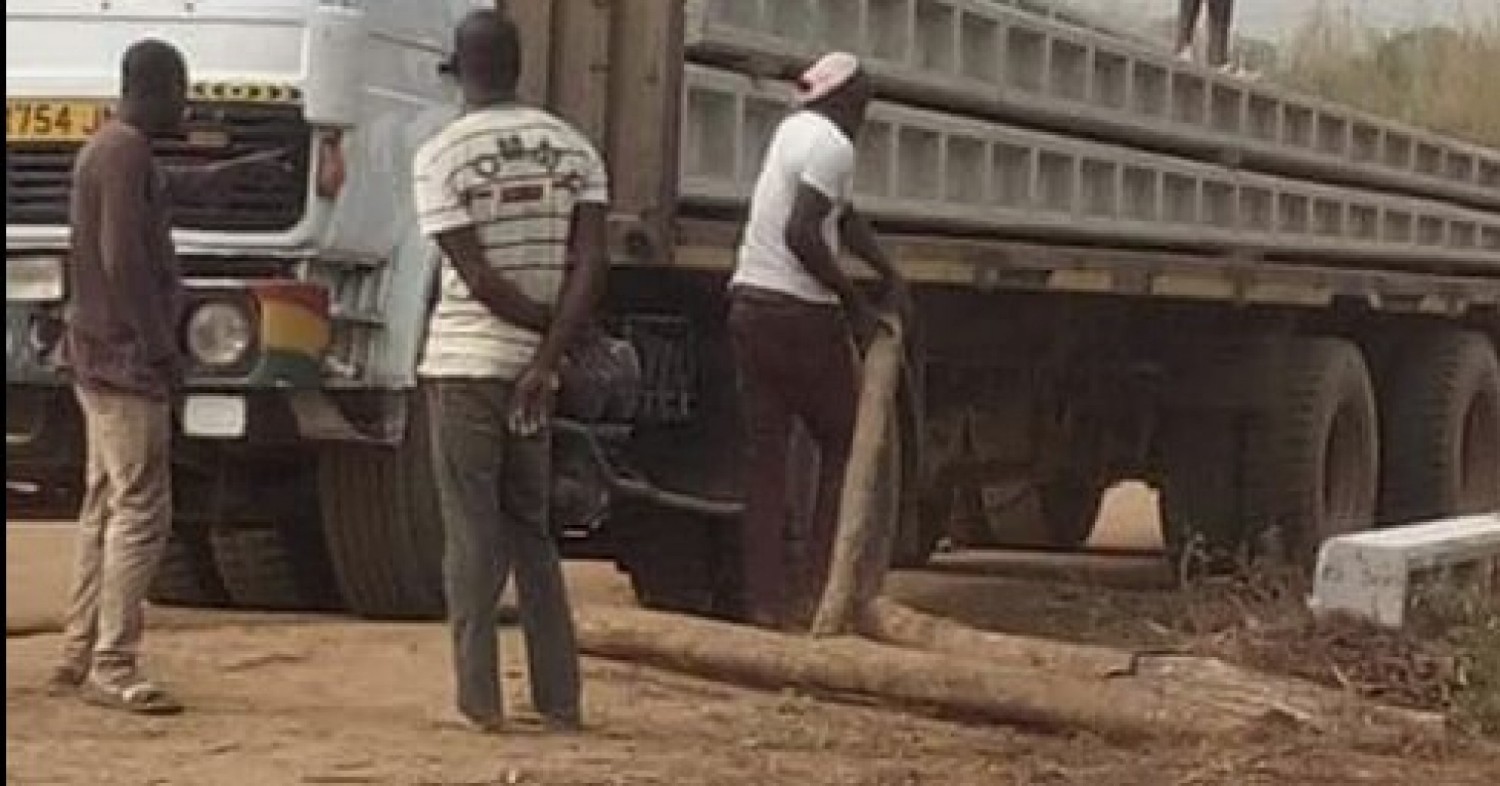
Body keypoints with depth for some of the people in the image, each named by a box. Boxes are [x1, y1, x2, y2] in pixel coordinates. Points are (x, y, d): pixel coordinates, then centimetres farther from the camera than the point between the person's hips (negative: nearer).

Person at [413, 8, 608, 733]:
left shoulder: (441, 157, -8)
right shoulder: (572, 149, 4)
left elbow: (477, 278, -12)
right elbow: (590, 267, -6)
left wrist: (546, 329, 0)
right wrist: (550, 357, -9)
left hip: (464, 366, -4)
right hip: (532, 368, 4)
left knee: (473, 537, 2)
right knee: (531, 532, 13)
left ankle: (480, 699, 1)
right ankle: (560, 700, 11)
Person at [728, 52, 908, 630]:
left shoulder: (794, 129, 15)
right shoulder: (834, 146, -12)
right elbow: (801, 234, -23)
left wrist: (890, 274, 21)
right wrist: (852, 300, -14)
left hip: (750, 302, 8)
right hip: (801, 312, -8)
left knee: (766, 452, 6)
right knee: (842, 444, 5)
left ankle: (765, 596, 3)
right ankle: (819, 584, -1)